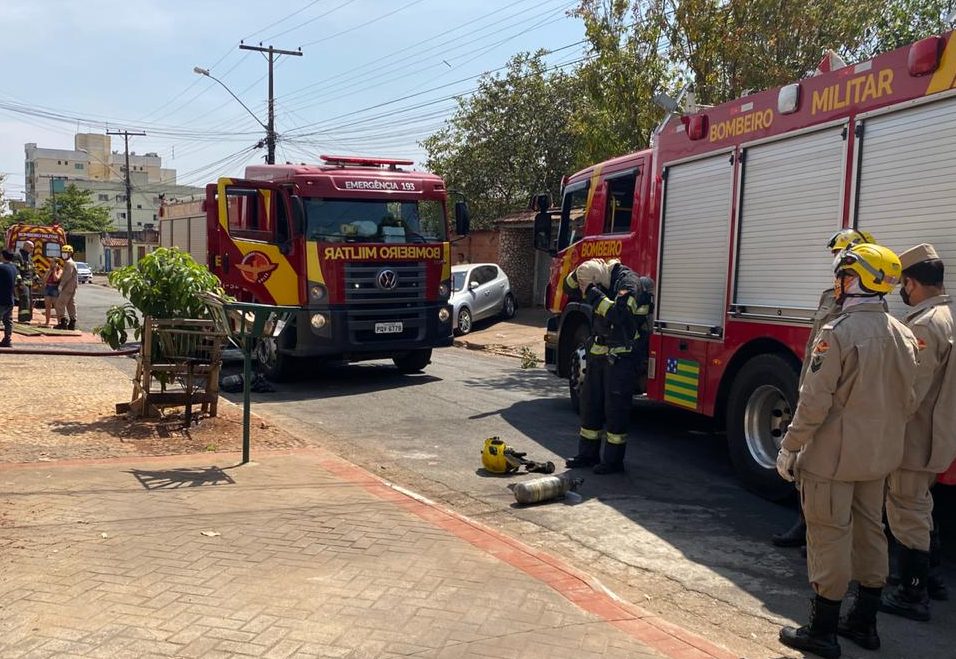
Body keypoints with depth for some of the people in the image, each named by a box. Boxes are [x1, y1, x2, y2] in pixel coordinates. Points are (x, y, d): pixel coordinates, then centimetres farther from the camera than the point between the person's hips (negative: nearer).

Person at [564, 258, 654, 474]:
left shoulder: (628, 282, -19)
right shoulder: (600, 280, 6)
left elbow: (619, 314, -33)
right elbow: (569, 285, 16)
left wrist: (594, 294, -29)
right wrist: (580, 272, -5)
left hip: (622, 357, -9)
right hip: (599, 354, 9)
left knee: (615, 408, -2)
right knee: (590, 403, 12)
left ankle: (614, 460, 8)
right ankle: (588, 454, 24)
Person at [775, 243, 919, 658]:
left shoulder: (838, 333, -19)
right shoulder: (903, 335, 4)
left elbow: (815, 402, -20)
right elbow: (907, 401, 11)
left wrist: (788, 448, -11)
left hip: (833, 455, -7)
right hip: (879, 456, 8)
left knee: (829, 537, 1)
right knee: (869, 532, 17)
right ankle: (864, 622, 29)